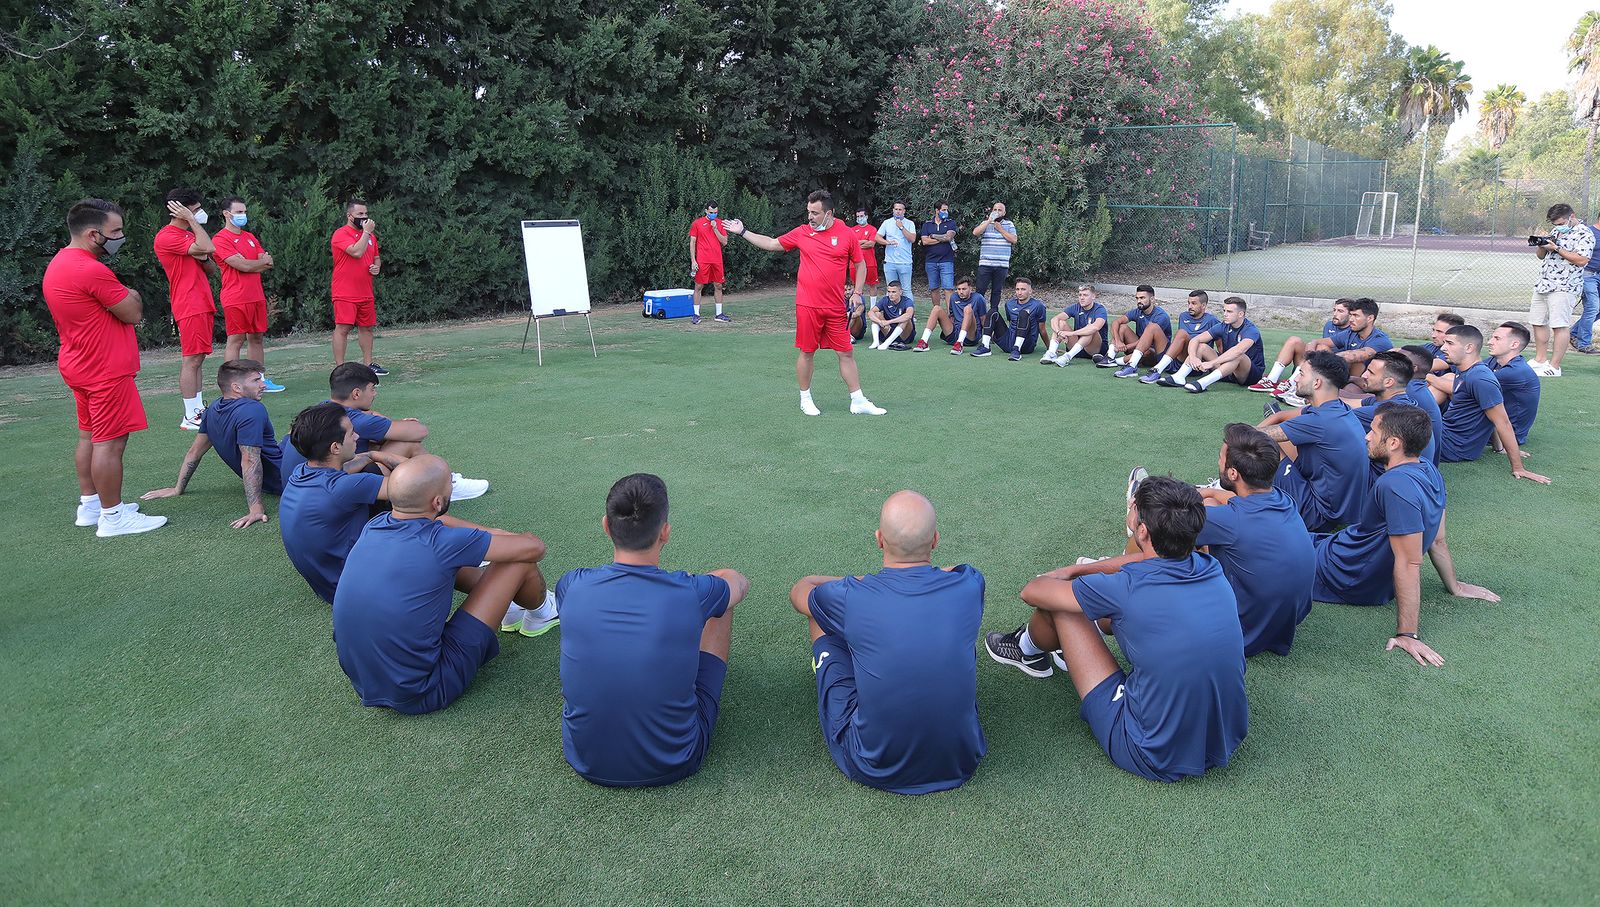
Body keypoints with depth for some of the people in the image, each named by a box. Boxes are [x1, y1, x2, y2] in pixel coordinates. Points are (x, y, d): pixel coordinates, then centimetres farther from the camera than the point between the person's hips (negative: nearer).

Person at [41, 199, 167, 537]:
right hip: (106, 370, -11)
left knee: (90, 437, 18)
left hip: (79, 366, 11)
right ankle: (113, 517, 0)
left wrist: (123, 298, 1)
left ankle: (89, 505, 27)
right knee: (110, 443, -5)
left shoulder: (58, 264, 11)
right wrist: (131, 296, 2)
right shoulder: (92, 271, -22)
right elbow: (133, 313, -15)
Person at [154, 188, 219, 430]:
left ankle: (199, 409, 16)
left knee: (197, 359, 12)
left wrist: (203, 258, -4)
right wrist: (192, 221, -14)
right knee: (192, 360, -10)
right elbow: (208, 248, -23)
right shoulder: (167, 237, -11)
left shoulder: (189, 234, 19)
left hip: (203, 304, 10)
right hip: (190, 307, -10)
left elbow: (212, 267, 17)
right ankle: (190, 417, -8)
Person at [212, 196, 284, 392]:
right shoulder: (220, 239, -8)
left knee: (256, 338, 12)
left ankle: (261, 380, 19)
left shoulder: (250, 237, 17)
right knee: (235, 341, -6)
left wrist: (250, 265, -9)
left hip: (257, 297, 7)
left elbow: (268, 262, 8)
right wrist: (262, 261, 2)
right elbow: (243, 266, -16)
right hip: (236, 300, -7)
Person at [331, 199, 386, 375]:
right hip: (345, 293, -7)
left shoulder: (370, 235, 16)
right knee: (342, 328, -9)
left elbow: (376, 257, 27)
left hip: (366, 293, 7)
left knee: (366, 327, 13)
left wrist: (377, 267, 4)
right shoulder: (341, 234, -9)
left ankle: (368, 364, 23)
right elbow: (357, 252, -23)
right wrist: (367, 231, -14)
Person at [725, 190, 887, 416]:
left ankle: (858, 401, 12)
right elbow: (771, 244, 14)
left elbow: (860, 264, 10)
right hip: (807, 306, 0)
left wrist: (857, 292, 1)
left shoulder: (847, 235, 0)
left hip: (836, 308, 0)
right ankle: (805, 399, 21)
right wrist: (743, 232, 12)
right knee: (807, 352, 6)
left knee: (846, 353, 4)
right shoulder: (802, 233, 4)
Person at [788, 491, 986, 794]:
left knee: (821, 621, 13)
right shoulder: (968, 586, -15)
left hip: (872, 769, -2)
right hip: (960, 764, 2)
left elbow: (799, 591, 7)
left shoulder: (850, 597, -20)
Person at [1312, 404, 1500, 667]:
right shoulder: (1427, 470, -3)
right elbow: (1437, 540, 7)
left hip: (1347, 578, -8)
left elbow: (1410, 564, -31)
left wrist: (1407, 634, -29)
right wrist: (1454, 587, 21)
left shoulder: (1396, 486, -32)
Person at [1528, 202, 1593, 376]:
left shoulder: (1584, 234, -8)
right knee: (1538, 322, 13)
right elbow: (1540, 256, 20)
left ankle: (1554, 367, -9)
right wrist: (1541, 245, -2)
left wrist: (1556, 248, -19)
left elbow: (1582, 260, -19)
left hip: (1564, 287, -9)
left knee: (1560, 326, -9)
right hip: (1543, 284, 9)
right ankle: (1540, 360, 24)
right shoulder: (1556, 231, 17)